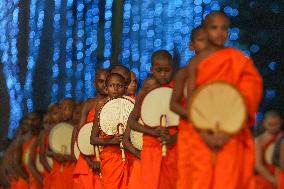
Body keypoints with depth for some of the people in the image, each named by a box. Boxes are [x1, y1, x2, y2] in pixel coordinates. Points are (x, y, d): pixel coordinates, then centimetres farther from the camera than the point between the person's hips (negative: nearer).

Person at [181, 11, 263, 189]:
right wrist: (204, 134, -12)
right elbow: (191, 101, 2)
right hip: (202, 136, 1)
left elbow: (246, 99, -4)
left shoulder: (239, 61, 3)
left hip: (231, 137, -1)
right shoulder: (196, 63, 7)